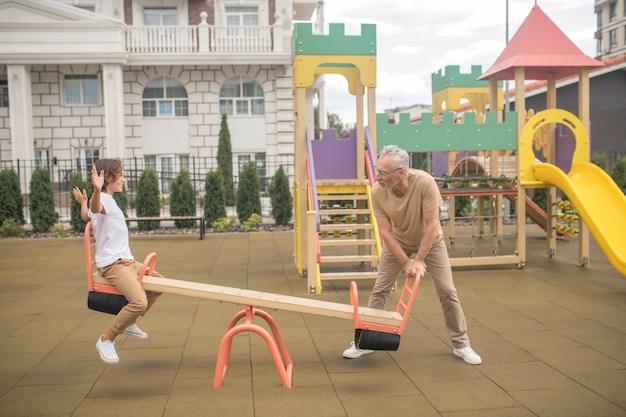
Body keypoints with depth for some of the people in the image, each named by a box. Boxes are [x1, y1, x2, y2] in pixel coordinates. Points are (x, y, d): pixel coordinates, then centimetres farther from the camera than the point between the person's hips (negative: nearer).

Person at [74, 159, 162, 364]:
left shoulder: (109, 200, 16)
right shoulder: (103, 199, -15)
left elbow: (86, 216, 29)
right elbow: (95, 208, -42)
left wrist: (82, 202, 45)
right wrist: (96, 190, -62)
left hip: (127, 260, 10)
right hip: (113, 264, -10)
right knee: (139, 302, -27)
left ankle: (128, 324, 26)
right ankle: (106, 340, -9)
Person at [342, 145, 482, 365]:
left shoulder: (425, 182, -35)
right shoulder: (377, 192, -27)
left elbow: (432, 225, -29)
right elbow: (385, 232, -21)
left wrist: (419, 260, -25)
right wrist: (406, 263, -22)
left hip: (430, 240, -2)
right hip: (397, 241, 2)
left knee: (447, 291, -2)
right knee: (380, 289, 0)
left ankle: (461, 344, 14)